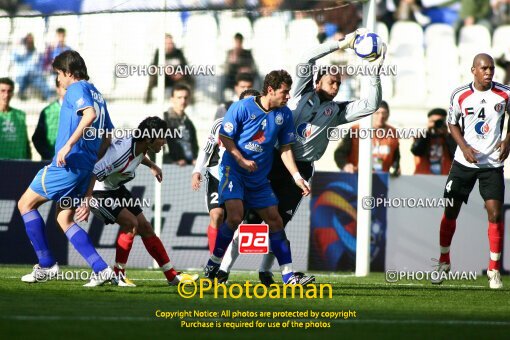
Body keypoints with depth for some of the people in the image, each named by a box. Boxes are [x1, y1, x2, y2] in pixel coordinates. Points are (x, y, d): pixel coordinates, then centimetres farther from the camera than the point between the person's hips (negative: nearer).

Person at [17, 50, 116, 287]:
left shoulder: (77, 88, -6)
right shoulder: (96, 94, 20)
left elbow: (89, 114, -26)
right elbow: (107, 136, 22)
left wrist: (68, 144, -29)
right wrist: (93, 164, 26)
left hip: (69, 162, -9)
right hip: (86, 165, 9)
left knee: (26, 204, 4)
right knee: (64, 219, 13)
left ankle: (47, 266, 1)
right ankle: (101, 269, 0)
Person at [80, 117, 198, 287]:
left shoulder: (139, 145, -7)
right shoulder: (122, 153, -36)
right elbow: (94, 173, -38)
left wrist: (152, 166, 30)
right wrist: (87, 201, -42)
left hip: (116, 188, 9)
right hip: (97, 191, -9)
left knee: (145, 228, 6)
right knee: (131, 222, -24)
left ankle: (172, 276, 12)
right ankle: (118, 275, -10)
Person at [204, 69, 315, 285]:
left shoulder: (284, 114, 1)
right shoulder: (242, 108, -12)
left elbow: (285, 148, 7)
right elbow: (225, 137, -7)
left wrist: (297, 177, -2)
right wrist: (242, 160, -19)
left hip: (260, 178, 5)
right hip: (233, 170, -5)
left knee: (275, 221, 1)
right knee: (235, 216, -23)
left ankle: (289, 276, 4)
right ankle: (213, 265, -7)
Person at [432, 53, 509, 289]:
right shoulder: (460, 95, -5)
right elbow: (452, 123, 7)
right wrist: (464, 147, -8)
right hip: (464, 162, 1)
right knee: (450, 212, 4)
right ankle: (443, 262, 24)